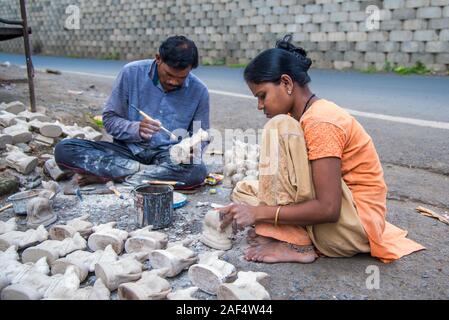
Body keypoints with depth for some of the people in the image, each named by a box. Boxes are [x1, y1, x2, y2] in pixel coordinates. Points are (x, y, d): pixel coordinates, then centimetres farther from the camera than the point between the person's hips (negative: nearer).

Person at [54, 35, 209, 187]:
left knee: (198, 171, -36)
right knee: (64, 150, -18)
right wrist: (136, 129, -22)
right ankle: (141, 170, -21)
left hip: (167, 154, 0)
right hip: (128, 149, 0)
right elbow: (109, 119, -2)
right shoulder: (131, 73, -7)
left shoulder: (199, 91, -6)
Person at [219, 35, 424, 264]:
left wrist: (259, 212, -23)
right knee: (244, 190, 8)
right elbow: (293, 183, 9)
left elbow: (328, 209, -27)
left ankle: (296, 245, -18)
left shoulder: (321, 122, -22)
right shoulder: (301, 118, 7)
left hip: (354, 226, -9)